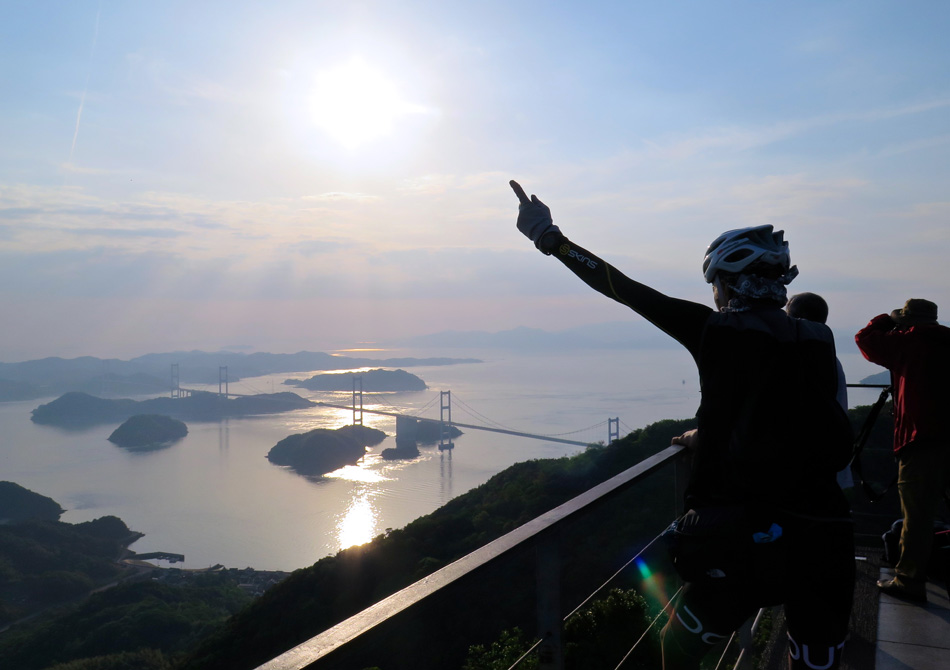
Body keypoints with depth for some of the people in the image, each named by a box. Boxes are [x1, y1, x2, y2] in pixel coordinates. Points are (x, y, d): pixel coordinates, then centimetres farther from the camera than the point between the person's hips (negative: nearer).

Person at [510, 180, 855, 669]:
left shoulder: (717, 331, -6)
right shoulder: (819, 341, 7)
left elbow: (626, 290, -4)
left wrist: (550, 238, 4)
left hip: (745, 538, -4)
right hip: (827, 539, 4)